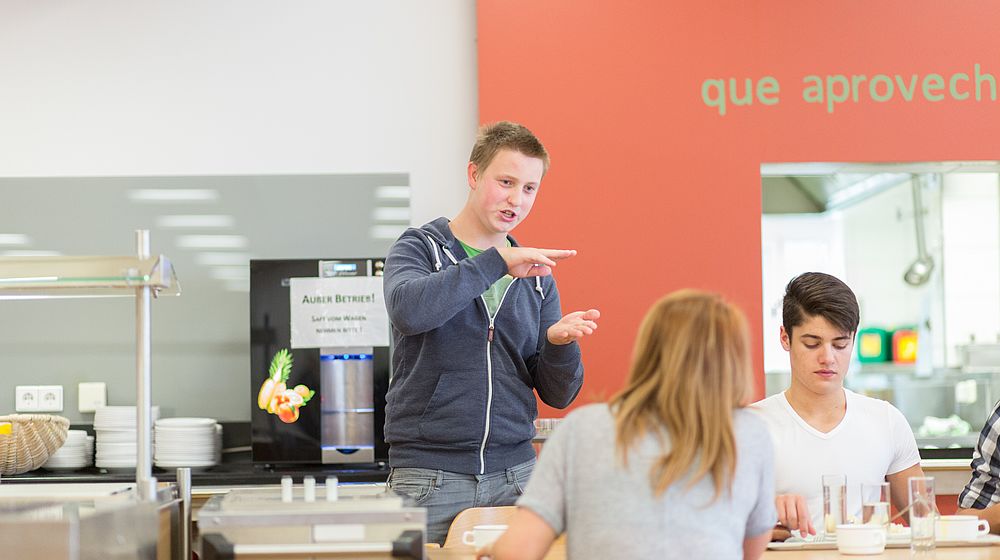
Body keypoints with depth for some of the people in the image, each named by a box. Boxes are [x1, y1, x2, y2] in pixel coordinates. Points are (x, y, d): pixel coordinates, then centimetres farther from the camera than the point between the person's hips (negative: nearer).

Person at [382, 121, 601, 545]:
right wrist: (497, 263, -23)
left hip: (515, 473, 3)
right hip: (429, 475, -3)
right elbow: (407, 311, -23)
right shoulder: (420, 248, 1)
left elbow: (557, 395, 11)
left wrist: (560, 343, -9)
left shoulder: (536, 276, 12)